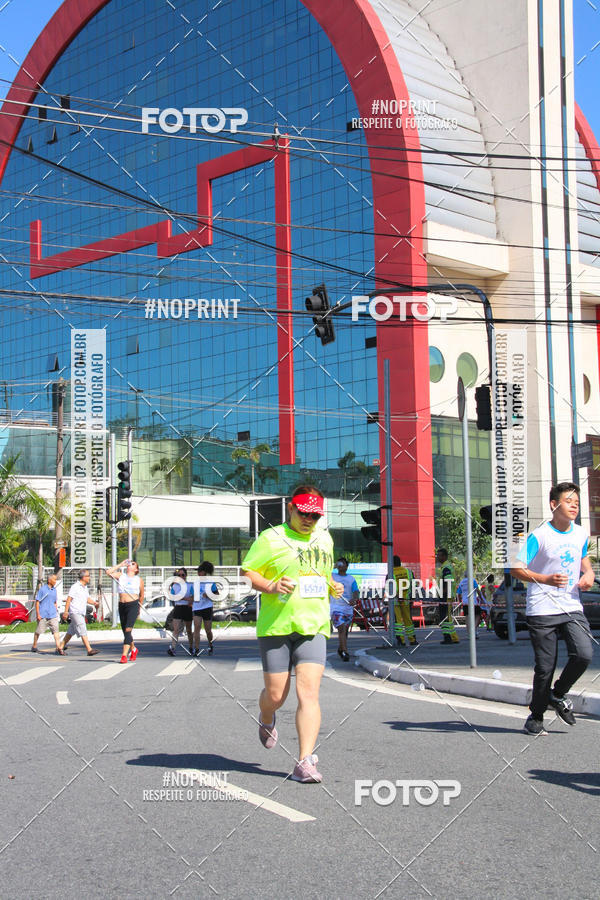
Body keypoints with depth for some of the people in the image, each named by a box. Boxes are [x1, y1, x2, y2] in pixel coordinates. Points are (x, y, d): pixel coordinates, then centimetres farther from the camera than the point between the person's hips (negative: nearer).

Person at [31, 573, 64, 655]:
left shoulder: (54, 590, 11)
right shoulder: (42, 589, -7)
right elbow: (37, 602, -7)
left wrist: (56, 611, 19)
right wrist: (38, 614, -12)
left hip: (52, 614, 4)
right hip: (43, 614, -4)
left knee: (55, 630, -9)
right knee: (38, 631, 8)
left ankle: (59, 648, -16)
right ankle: (34, 646, 26)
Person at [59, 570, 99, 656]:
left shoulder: (85, 587, 16)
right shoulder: (75, 587, -11)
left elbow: (87, 598, 22)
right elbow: (69, 599, -12)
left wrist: (94, 603, 3)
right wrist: (66, 611, -15)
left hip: (81, 613, 9)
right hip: (75, 612, -9)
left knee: (71, 631, 15)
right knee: (83, 632, -14)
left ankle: (61, 647, 26)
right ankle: (89, 650, -18)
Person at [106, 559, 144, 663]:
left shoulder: (139, 580, 8)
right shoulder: (120, 576, 12)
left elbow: (142, 595, 18)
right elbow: (108, 572, -3)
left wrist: (139, 607, 20)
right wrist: (121, 565, 4)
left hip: (133, 605, -3)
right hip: (122, 605, 3)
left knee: (128, 630, -16)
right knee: (125, 631, 10)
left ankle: (124, 655, -20)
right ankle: (133, 649, 35)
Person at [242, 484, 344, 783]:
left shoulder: (324, 539, 16)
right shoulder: (271, 539, -1)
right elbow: (246, 572, -2)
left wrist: (332, 587, 10)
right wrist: (271, 586, -19)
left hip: (314, 627, 3)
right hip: (276, 626, -3)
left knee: (309, 692, -12)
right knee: (275, 694, 3)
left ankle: (305, 762, -13)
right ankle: (266, 721, 40)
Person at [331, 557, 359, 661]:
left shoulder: (351, 579, 10)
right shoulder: (332, 577, 6)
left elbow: (356, 592, -2)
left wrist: (354, 599, -24)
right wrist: (332, 567, -14)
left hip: (348, 609, 3)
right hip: (336, 608, -3)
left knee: (345, 631, 14)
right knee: (341, 629, -20)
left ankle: (340, 649, 38)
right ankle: (345, 653, -24)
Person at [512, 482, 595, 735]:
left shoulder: (581, 534, 8)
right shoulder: (539, 536, -10)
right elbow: (516, 568, -15)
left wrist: (588, 574, 5)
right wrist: (546, 579, -30)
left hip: (572, 608, 5)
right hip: (542, 611, -4)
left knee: (584, 655, -15)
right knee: (545, 667, -2)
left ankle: (558, 695, 12)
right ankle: (535, 717, 20)